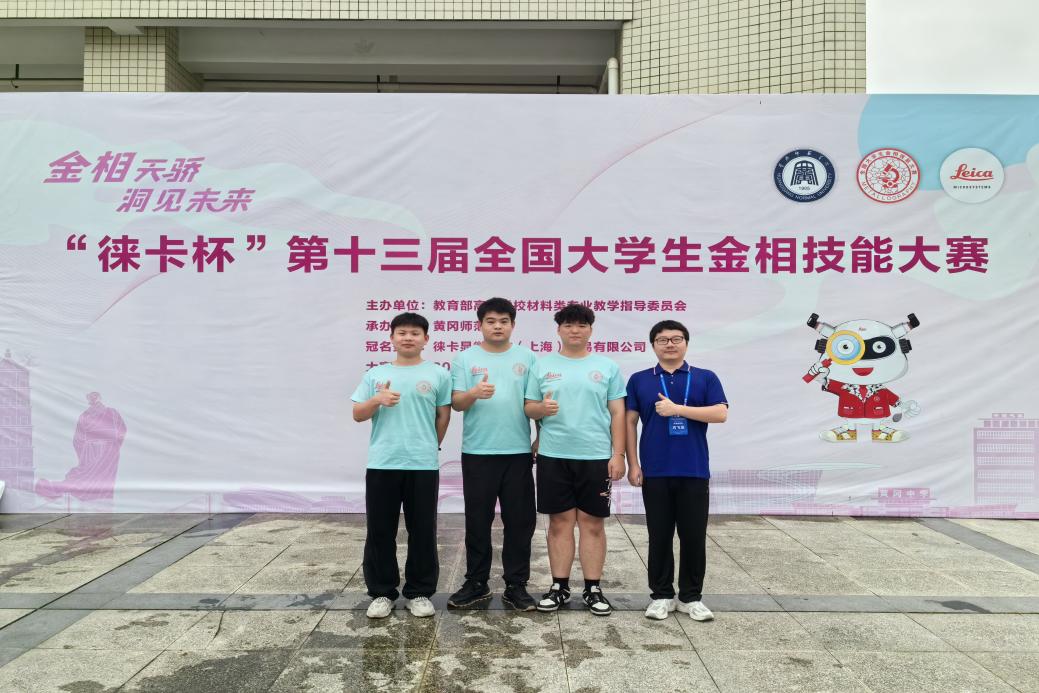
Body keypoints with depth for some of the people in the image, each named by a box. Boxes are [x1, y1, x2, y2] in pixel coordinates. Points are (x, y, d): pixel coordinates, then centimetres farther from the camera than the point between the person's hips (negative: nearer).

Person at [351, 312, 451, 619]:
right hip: (381, 464, 2)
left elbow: (444, 416, 8)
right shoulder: (375, 374, 8)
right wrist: (377, 400, -10)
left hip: (423, 465, -1)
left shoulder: (438, 374, 3)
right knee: (380, 531, 7)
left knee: (422, 531, 6)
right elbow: (357, 415, 8)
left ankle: (419, 592, 20)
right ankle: (381, 592, 21)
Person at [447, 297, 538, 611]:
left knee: (520, 521, 6)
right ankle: (476, 584, 21)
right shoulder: (465, 358, 3)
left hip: (518, 452, 1)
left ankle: (516, 585, 18)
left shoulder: (526, 358, 5)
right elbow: (456, 403, -3)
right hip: (477, 453, 0)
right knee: (477, 521, 8)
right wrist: (475, 393, -23)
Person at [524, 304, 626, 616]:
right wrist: (541, 408, -16)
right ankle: (560, 587, 19)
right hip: (553, 456, 1)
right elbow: (528, 408, 7)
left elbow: (617, 413, 4)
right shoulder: (543, 365, 6)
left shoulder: (607, 367, 5)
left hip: (596, 456, 0)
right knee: (560, 522, 8)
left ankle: (593, 589, 17)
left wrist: (618, 454, -3)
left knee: (593, 523, 6)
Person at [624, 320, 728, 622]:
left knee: (694, 536, 6)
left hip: (694, 471, 0)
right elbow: (630, 422, 5)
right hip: (655, 472, 0)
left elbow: (720, 413, -7)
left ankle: (691, 596, 20)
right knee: (659, 536, 7)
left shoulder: (705, 378, 5)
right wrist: (633, 464, -2)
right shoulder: (639, 380, 7)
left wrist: (678, 408, -15)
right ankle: (661, 595, 20)